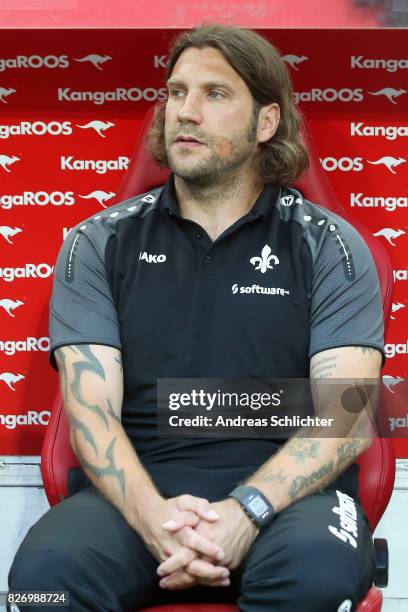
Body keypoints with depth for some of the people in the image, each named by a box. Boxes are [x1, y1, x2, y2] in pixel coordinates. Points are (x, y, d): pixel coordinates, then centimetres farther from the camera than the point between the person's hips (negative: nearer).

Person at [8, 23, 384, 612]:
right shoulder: (99, 245, 9)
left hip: (286, 492, 0)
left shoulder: (329, 246, 6)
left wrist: (244, 512, -20)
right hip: (141, 494, 1)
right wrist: (152, 516, -20)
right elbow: (91, 411, 0)